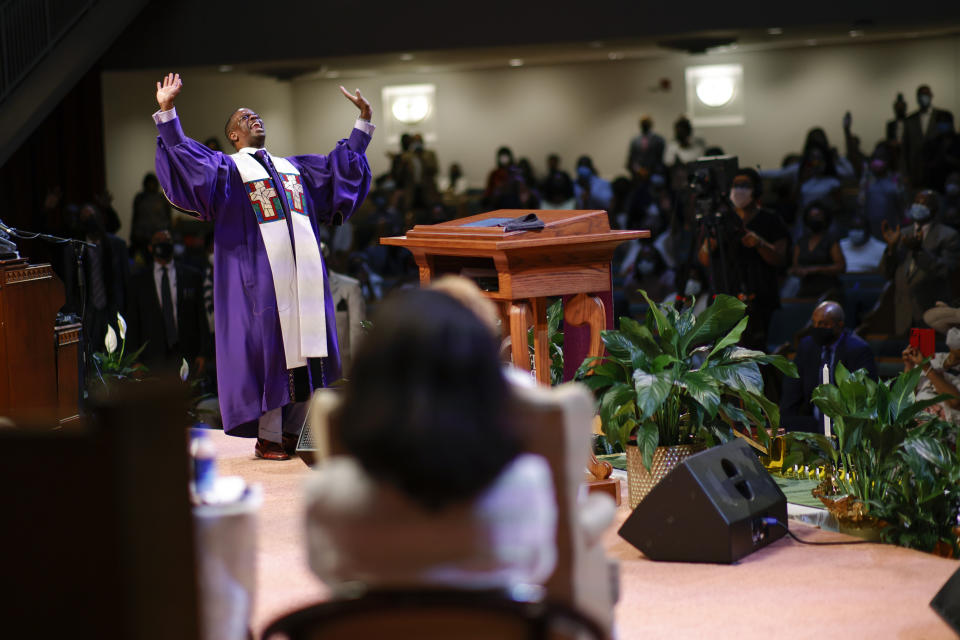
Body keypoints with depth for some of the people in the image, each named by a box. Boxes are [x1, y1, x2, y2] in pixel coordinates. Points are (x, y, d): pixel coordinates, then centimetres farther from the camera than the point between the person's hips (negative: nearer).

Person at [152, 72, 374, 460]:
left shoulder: (294, 166, 24)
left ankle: (295, 431, 15)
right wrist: (167, 113, -20)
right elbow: (185, 158, -9)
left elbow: (340, 165, 33)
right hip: (261, 275, -6)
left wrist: (363, 122, 31)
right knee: (269, 348, -5)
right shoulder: (227, 168, 7)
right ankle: (268, 438, 3)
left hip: (305, 271, 6)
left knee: (305, 345, 5)